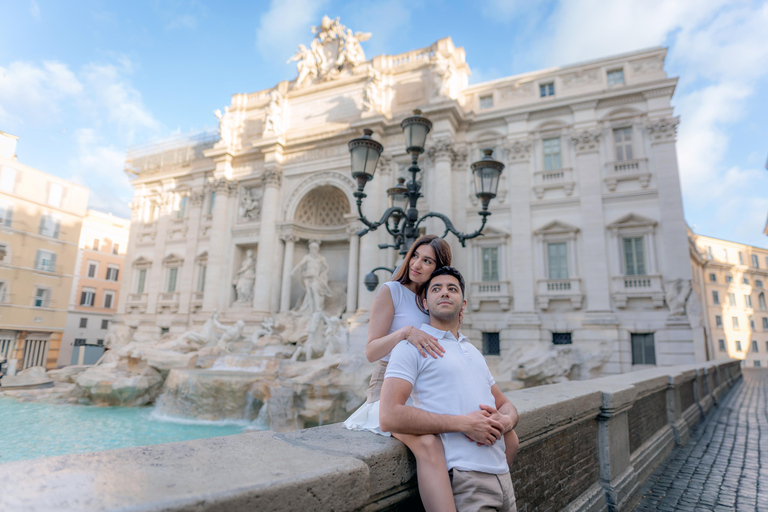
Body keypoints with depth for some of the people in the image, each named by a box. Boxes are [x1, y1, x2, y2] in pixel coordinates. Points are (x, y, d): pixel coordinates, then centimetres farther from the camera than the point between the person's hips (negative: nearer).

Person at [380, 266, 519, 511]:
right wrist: (463, 423, -18)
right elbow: (390, 417, -17)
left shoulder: (474, 352, 19)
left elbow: (506, 405, 21)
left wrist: (505, 421, -5)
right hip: (464, 480, -7)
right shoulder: (412, 346, -6)